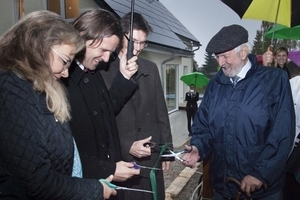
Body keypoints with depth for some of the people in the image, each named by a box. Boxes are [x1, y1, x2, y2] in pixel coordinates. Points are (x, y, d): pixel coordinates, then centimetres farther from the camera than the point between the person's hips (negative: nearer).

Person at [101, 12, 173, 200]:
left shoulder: (151, 69, 5)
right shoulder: (103, 70, -9)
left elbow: (161, 112, 9)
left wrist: (166, 149, 9)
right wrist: (126, 147, -12)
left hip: (151, 157, 4)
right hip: (120, 159, -4)